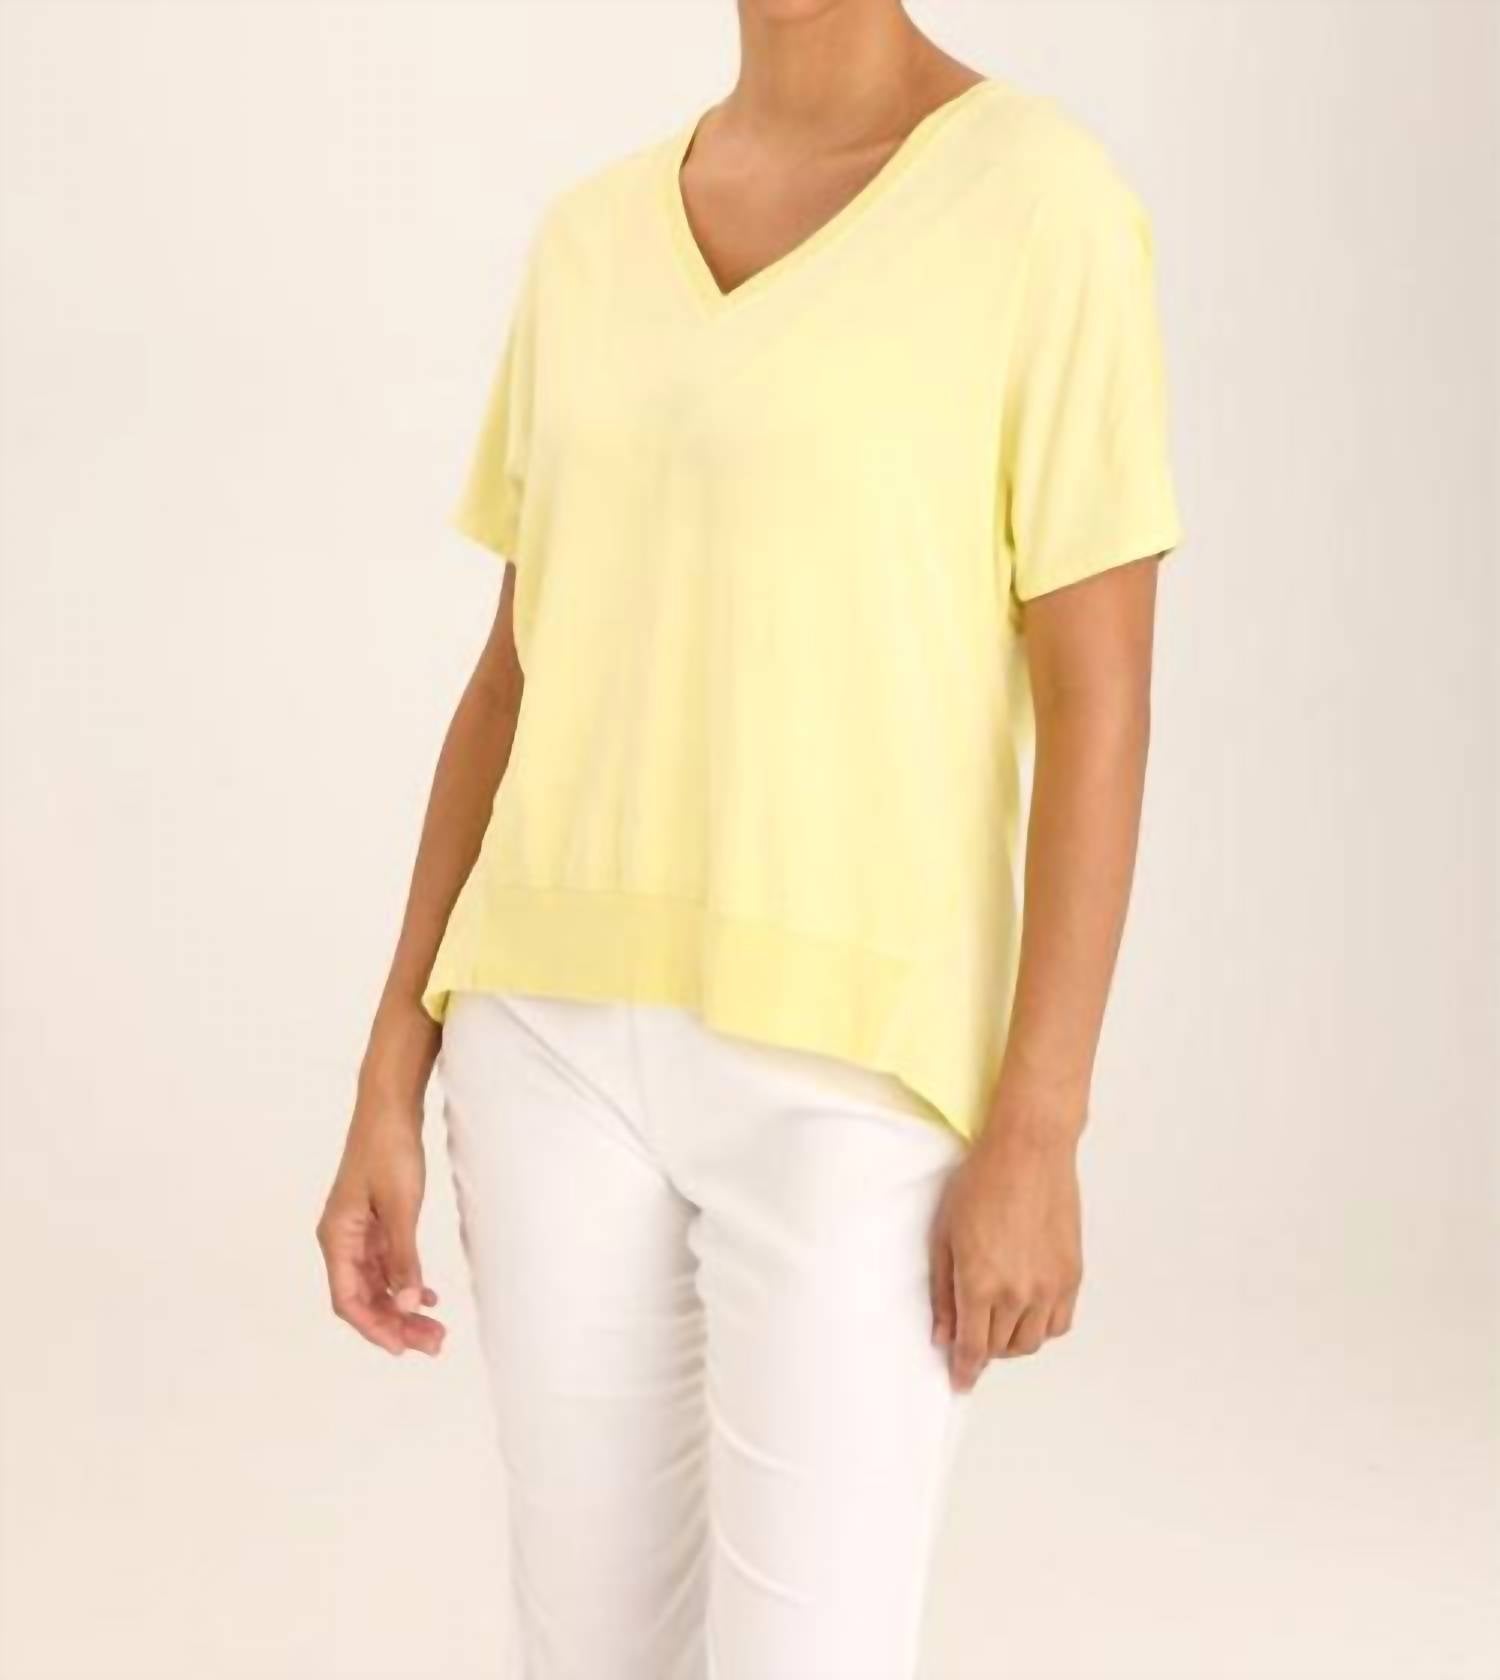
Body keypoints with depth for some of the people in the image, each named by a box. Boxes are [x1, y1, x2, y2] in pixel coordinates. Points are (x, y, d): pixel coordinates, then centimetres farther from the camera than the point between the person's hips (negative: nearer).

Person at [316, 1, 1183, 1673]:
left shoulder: (1051, 205, -8)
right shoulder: (594, 241, 9)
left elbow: (1100, 697, -10)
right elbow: (517, 683, 10)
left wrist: (1037, 1137, -14)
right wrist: (388, 1089, 7)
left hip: (852, 1063, -5)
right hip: (573, 1039, 6)